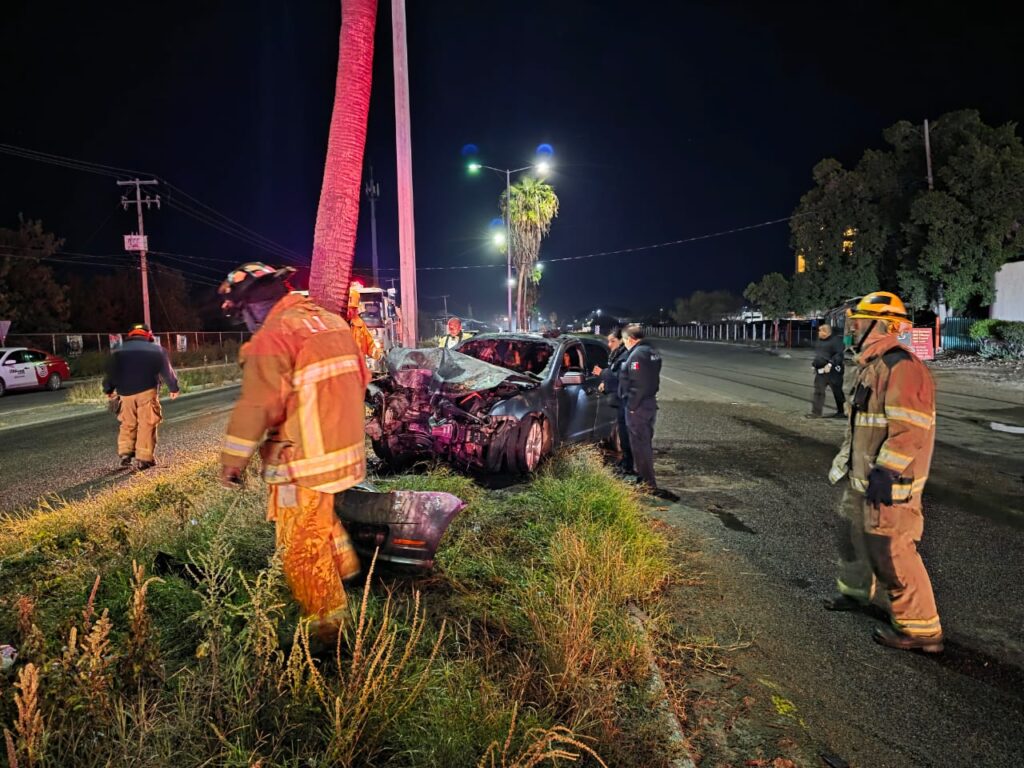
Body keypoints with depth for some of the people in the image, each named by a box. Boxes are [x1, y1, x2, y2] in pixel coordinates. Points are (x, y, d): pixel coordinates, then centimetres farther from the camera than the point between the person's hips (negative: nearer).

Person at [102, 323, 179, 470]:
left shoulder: (119, 351, 14)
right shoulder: (157, 349, 9)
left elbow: (111, 372, 15)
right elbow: (167, 371, 10)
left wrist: (108, 390, 28)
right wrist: (174, 388, 21)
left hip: (125, 392, 3)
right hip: (147, 391, -3)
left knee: (127, 425, 16)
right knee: (147, 426, -1)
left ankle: (125, 454, 11)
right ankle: (144, 459, -4)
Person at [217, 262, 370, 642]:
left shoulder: (273, 337, -17)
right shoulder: (333, 322, 9)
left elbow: (258, 406, -21)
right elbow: (359, 380, 15)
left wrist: (232, 460, -12)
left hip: (305, 463, -9)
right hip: (346, 451, 9)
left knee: (303, 547, 6)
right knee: (327, 518, 31)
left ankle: (326, 624, 18)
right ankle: (345, 567, 49)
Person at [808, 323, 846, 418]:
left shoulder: (836, 340, -12)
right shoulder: (819, 341, 14)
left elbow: (839, 354, -20)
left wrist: (830, 364, -27)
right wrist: (814, 364, 17)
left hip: (833, 371, -8)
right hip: (820, 371, 8)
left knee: (837, 392, 4)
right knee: (818, 391, 2)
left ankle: (842, 412, 19)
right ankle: (816, 412, 2)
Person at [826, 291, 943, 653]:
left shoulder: (900, 366, -21)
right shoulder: (872, 365, 12)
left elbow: (910, 428, -27)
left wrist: (885, 472, -27)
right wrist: (844, 459, 24)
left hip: (888, 482, -11)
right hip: (863, 478, 11)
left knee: (891, 553, -4)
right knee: (854, 534, 24)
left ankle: (920, 629, 10)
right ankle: (855, 592, 44)